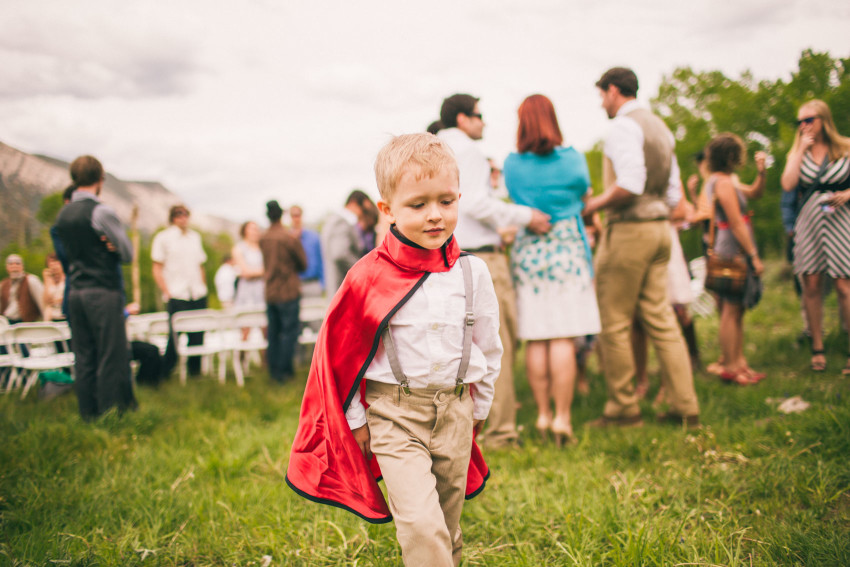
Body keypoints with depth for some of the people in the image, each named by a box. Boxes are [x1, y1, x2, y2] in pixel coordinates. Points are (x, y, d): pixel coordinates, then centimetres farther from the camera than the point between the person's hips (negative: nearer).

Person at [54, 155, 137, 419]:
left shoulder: (63, 214, 10)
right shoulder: (101, 211, -13)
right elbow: (128, 253, -9)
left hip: (75, 292, 7)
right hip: (104, 292, -7)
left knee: (83, 358, 10)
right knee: (112, 357, -2)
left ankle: (88, 415, 16)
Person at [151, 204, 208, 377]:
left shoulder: (195, 237, 16)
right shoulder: (163, 238, 1)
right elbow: (157, 269, -1)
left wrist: (203, 288, 12)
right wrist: (167, 292, -9)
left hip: (198, 296, 4)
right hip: (177, 296, -4)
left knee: (197, 335, 2)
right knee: (176, 335, -6)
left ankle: (195, 370, 14)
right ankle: (164, 372, 7)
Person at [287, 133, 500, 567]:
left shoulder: (472, 273, -3)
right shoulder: (369, 278, -11)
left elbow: (487, 344, 10)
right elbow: (341, 351, -1)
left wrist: (479, 405, 17)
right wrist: (356, 418, 3)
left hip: (455, 411, 3)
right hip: (395, 415, -3)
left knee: (447, 524, 16)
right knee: (421, 524, -15)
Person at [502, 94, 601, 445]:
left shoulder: (511, 164, 0)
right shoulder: (573, 159, -2)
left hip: (526, 251, 2)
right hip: (566, 248, -2)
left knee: (535, 340, 7)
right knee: (563, 338, -2)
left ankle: (543, 414, 14)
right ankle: (562, 417, -2)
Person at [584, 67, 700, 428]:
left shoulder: (624, 125, -10)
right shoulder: (659, 126, 18)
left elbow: (630, 184, -23)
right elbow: (674, 193, 17)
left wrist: (596, 204, -9)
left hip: (628, 230, -9)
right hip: (659, 227, 9)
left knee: (614, 324, 0)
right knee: (660, 319, 9)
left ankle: (623, 409, 7)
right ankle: (684, 407, 10)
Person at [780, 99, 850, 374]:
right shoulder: (798, 152, 10)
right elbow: (788, 184, -7)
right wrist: (802, 150, -6)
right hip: (809, 222, 3)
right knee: (811, 286, 2)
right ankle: (817, 349, 10)